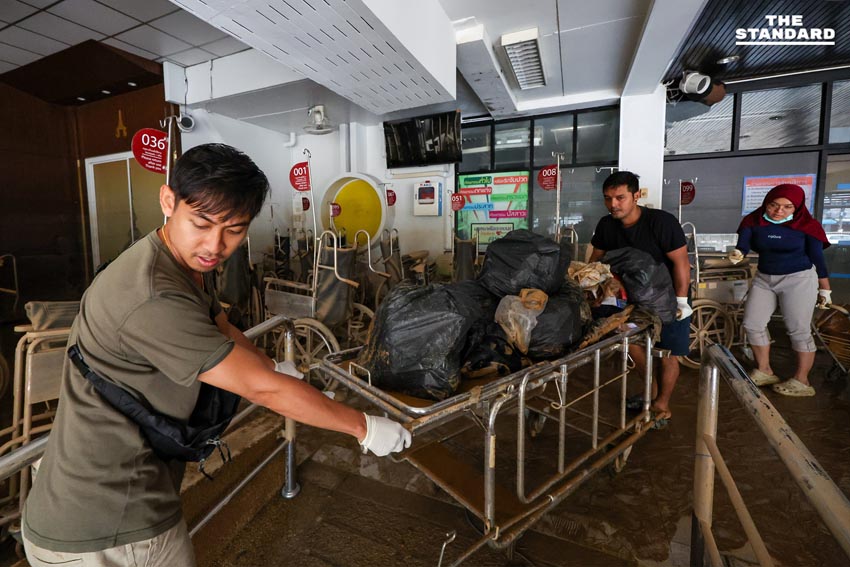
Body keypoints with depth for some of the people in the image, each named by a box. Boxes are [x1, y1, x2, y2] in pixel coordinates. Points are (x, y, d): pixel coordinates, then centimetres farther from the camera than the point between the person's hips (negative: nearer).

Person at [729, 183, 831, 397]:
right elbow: (743, 245, -11)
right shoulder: (753, 221, -3)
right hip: (764, 279, 4)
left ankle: (801, 381, 11)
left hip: (799, 279, -4)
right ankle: (764, 371, 20)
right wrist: (737, 254, -36)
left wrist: (825, 289, 1)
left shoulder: (806, 225, -9)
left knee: (799, 330, 0)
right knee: (752, 324, 4)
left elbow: (817, 258, -3)